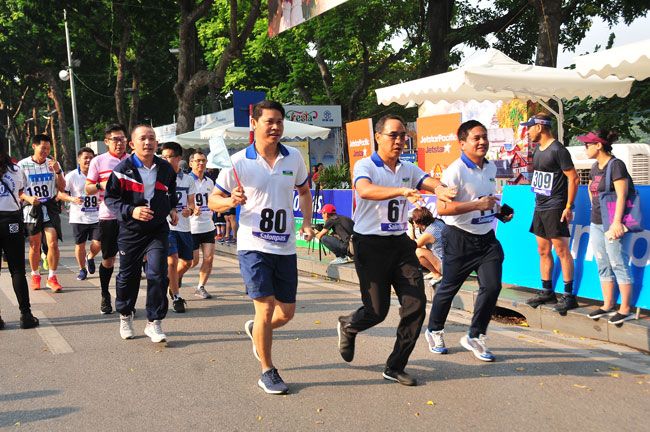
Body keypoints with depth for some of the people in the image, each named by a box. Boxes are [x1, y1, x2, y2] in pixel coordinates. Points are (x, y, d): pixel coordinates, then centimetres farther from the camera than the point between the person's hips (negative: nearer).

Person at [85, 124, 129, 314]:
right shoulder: (98, 161, 1)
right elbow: (88, 189, 4)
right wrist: (101, 185, -17)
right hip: (108, 216, -1)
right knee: (108, 259, 7)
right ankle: (105, 296, 25)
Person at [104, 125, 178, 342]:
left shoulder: (165, 169, 5)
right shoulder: (123, 169, -8)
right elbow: (110, 198, -6)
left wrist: (172, 208, 11)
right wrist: (131, 211, -20)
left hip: (158, 229, 2)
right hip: (130, 231, -2)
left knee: (158, 274, -9)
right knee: (128, 275, 10)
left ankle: (154, 323, 2)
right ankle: (125, 316, 33)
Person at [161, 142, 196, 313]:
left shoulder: (188, 180, 7)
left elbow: (191, 203, 10)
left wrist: (189, 210, -12)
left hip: (184, 226, 5)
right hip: (166, 225, -4)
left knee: (186, 262, 11)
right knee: (172, 260, -12)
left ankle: (171, 282, 39)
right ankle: (176, 297, 1)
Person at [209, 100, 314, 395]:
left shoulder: (294, 158, 3)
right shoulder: (239, 162, -8)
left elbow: (304, 191, 20)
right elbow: (213, 201, 0)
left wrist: (307, 221, 5)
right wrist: (231, 201, -22)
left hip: (285, 247, 4)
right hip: (253, 246, -4)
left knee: (287, 312, 10)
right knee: (266, 308, -9)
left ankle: (255, 330, 44)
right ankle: (267, 373, 9)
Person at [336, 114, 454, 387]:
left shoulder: (409, 170, 11)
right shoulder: (365, 166, -7)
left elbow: (430, 182, -7)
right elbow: (365, 190, -29)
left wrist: (440, 189, -32)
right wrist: (402, 191, -44)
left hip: (400, 243, 6)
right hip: (370, 244, -5)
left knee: (416, 304, -4)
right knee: (377, 310, -2)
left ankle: (395, 367, 10)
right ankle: (347, 327, 34)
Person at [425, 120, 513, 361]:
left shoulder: (491, 168, 8)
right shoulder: (455, 171, -18)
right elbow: (441, 208, -26)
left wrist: (499, 210, 10)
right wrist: (477, 205, -28)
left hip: (486, 237, 6)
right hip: (459, 237, -6)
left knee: (492, 287, -4)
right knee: (449, 287, 7)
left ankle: (475, 337, 13)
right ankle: (434, 331, 31)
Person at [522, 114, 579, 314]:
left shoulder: (557, 150, -13)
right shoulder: (538, 150, 13)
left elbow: (574, 178, -14)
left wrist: (568, 207, -16)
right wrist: (539, 203, 14)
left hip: (555, 208, -9)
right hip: (540, 207, 9)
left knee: (561, 249, -6)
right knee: (543, 250, 12)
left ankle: (569, 295, -1)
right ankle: (547, 292, 20)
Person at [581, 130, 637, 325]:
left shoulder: (616, 165, -13)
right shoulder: (595, 167, 12)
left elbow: (622, 195, -19)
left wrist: (617, 221, -24)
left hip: (613, 224, -9)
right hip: (597, 223, 9)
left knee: (619, 264, -4)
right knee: (603, 265, 12)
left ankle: (626, 309, 2)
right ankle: (608, 305, 21)